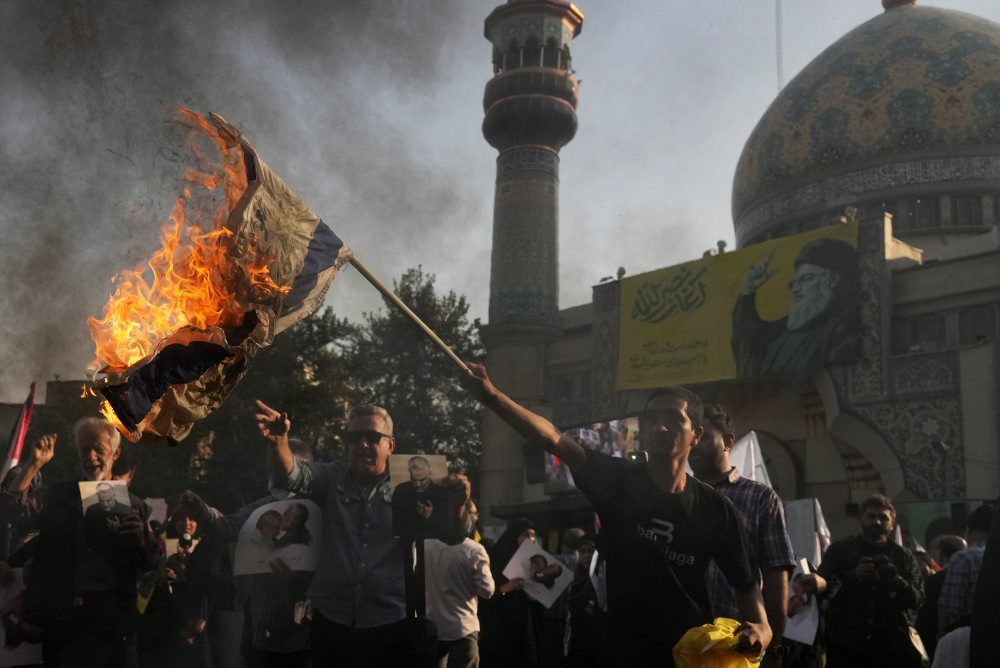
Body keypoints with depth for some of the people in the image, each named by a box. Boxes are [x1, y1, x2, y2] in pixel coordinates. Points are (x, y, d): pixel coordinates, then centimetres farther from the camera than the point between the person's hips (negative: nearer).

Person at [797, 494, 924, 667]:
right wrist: (854, 575, -22)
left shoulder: (904, 557, 14)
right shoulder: (839, 551, 10)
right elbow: (823, 586, -4)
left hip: (892, 647, 2)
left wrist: (896, 581, -14)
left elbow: (918, 599, 4)